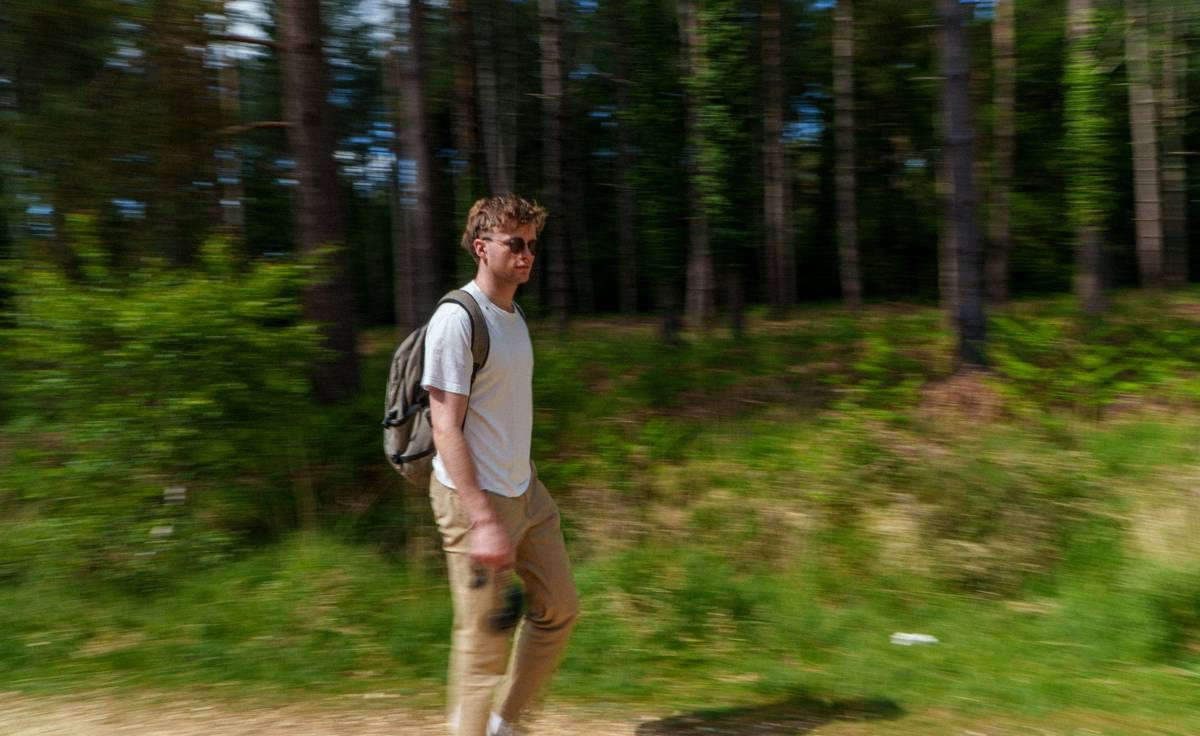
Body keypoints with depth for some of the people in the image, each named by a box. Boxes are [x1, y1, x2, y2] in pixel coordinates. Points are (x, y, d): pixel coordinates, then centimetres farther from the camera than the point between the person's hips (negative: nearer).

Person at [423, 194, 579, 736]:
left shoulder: (515, 316, 11)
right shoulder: (456, 320, -16)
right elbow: (446, 429, -20)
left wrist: (520, 482, 18)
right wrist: (483, 521, -25)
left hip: (525, 489, 9)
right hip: (474, 498, -9)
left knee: (559, 608, 15)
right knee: (484, 636, 0)